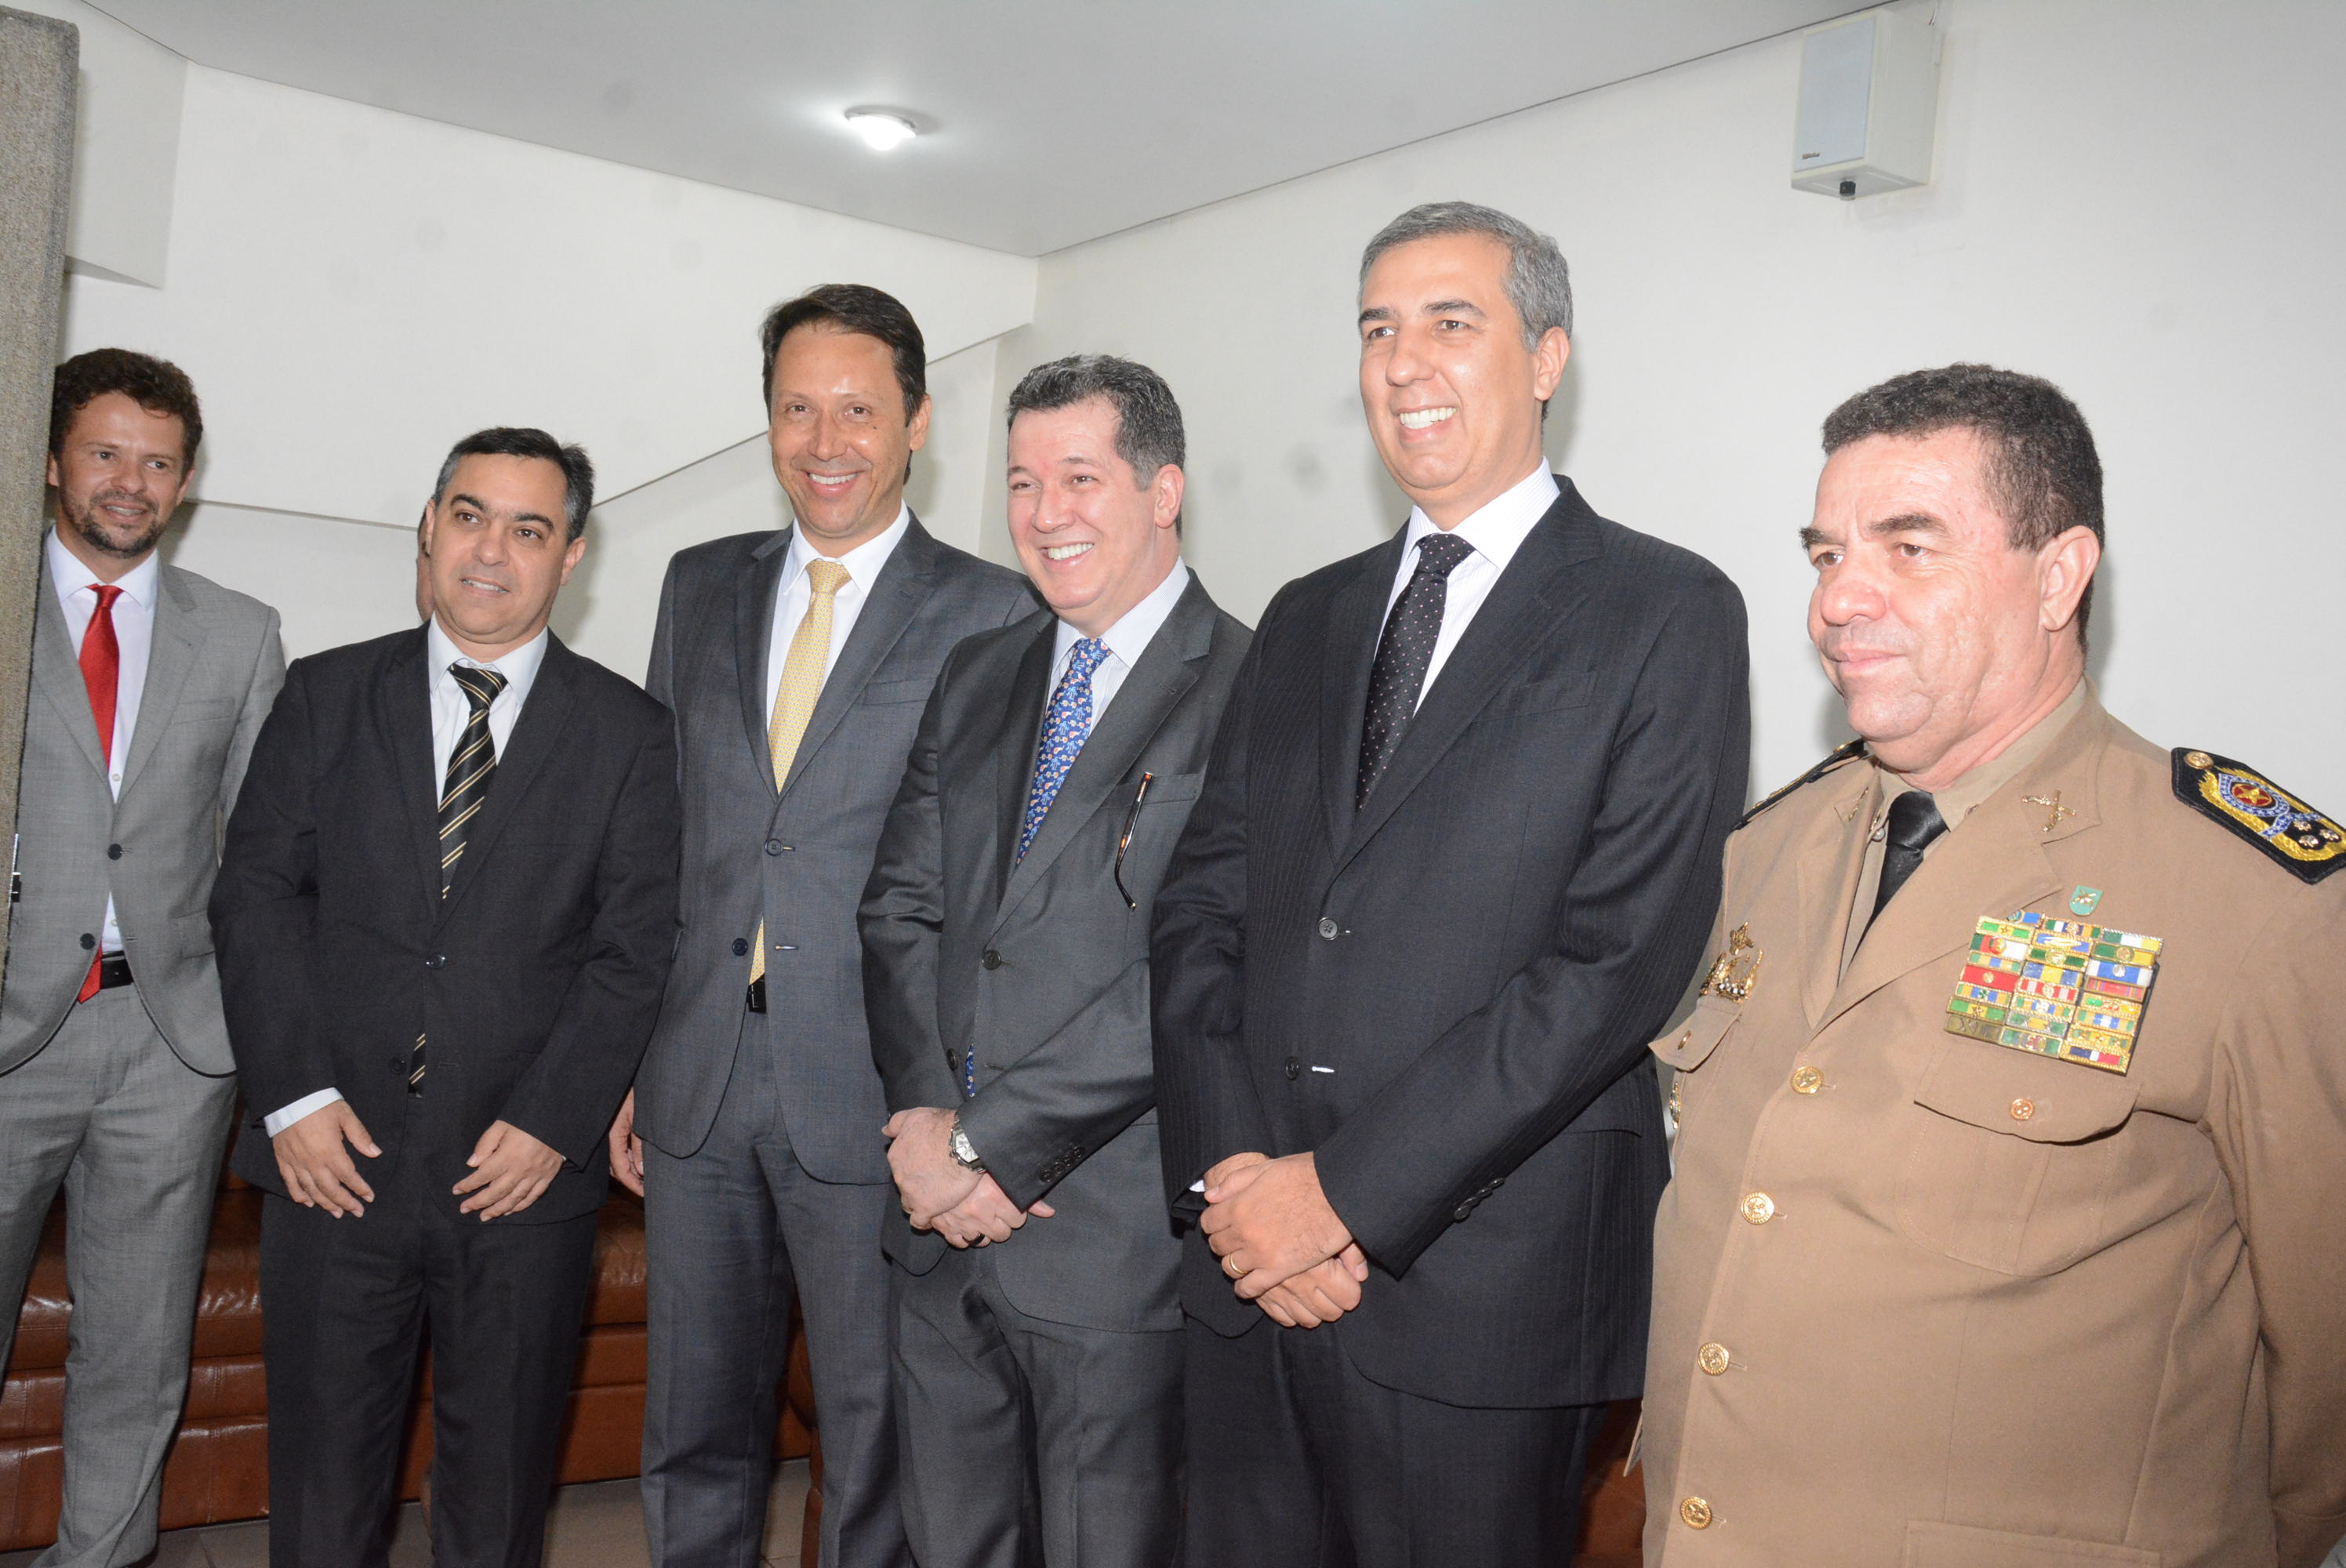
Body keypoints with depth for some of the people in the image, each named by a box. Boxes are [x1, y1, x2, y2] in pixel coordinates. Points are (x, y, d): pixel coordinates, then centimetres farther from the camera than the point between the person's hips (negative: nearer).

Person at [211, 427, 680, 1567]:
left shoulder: (630, 733, 2)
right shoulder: (324, 696, 7)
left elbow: (637, 946, -3)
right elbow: (256, 894, 2)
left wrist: (552, 1120, -12)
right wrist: (292, 1093, -8)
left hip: (525, 1171, -1)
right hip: (334, 1154, 1)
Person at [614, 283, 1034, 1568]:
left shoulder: (993, 615, -4)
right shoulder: (701, 587, 11)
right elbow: (659, 832, 13)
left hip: (872, 1095, -4)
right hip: (697, 1088, 4)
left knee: (879, 1447, 10)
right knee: (694, 1439, 17)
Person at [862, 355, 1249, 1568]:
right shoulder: (977, 677, 11)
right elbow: (900, 908, 7)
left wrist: (990, 1141, -15)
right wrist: (928, 1115, -8)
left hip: (1116, 1238, -6)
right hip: (942, 1233, 6)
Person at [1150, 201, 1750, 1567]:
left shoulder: (1667, 614, -4)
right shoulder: (1309, 621, 14)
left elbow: (1621, 957, -14)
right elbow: (1203, 904, 8)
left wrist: (1345, 1188, -15)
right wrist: (1231, 1171, -6)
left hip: (1481, 1289, -5)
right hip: (1253, 1265, 5)